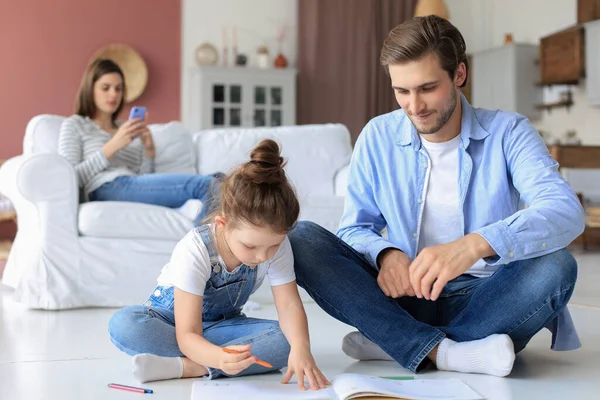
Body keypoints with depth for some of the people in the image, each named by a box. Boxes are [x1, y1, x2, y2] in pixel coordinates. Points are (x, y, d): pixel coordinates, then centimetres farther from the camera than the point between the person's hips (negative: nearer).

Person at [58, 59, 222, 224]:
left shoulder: (131, 132, 34)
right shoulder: (74, 125, 20)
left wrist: (149, 151, 5)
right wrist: (113, 146, -4)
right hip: (107, 188, -5)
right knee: (202, 185, -30)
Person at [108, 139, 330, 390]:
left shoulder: (277, 245, -21)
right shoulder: (195, 250, -32)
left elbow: (290, 305, -21)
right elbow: (187, 335, -34)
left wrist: (300, 348, -44)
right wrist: (220, 358, -57)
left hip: (221, 324, 3)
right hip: (171, 319, -3)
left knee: (286, 340, -29)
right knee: (123, 324, -36)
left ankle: (182, 366, -35)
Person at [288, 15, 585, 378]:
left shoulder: (507, 133, -6)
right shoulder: (378, 137, 2)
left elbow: (566, 211, -22)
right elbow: (355, 228, 3)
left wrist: (475, 245, -41)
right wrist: (384, 253, -23)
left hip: (483, 299, -1)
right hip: (405, 298, 2)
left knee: (555, 264, -32)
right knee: (302, 239, -18)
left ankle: (393, 343, -22)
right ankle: (446, 352, -30)